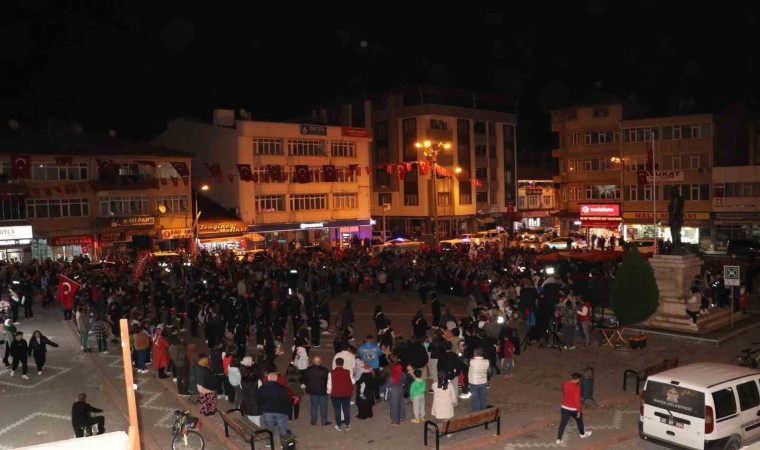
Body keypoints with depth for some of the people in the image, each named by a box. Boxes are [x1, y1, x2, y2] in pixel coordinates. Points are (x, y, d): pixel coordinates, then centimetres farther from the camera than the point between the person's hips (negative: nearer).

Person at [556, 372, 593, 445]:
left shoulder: (565, 384, -5)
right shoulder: (576, 387, -22)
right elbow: (577, 400, -21)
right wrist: (579, 411, -14)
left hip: (564, 407, 4)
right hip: (573, 409, -4)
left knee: (563, 423, 10)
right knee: (579, 420, 24)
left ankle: (558, 440, 10)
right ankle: (583, 434, 46)